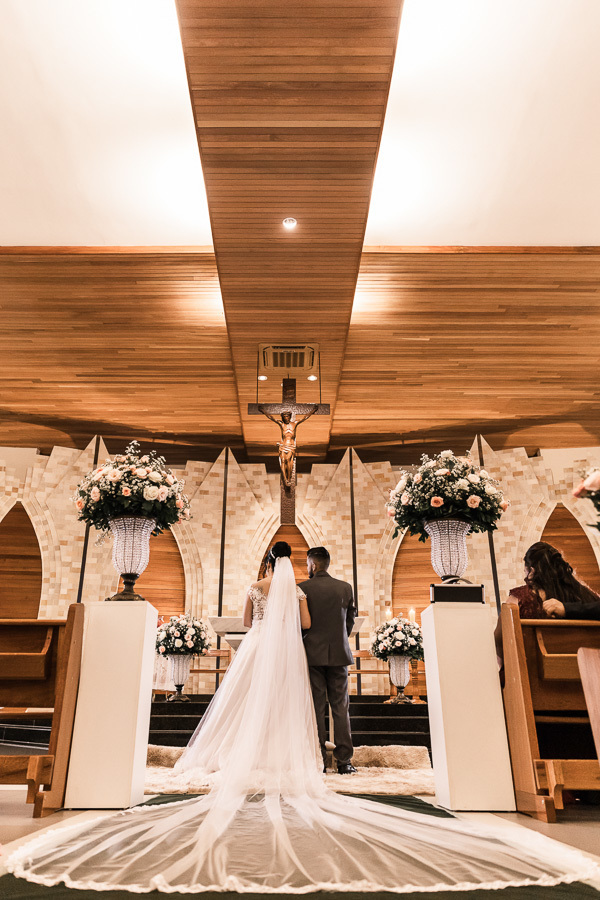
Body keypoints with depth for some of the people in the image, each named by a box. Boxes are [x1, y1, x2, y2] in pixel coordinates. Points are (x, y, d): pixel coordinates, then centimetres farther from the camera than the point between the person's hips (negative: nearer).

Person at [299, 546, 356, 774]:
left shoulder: (303, 588, -6)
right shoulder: (346, 588, 2)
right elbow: (350, 620, 8)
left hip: (313, 653, -2)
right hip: (339, 653, 2)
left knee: (316, 708, 5)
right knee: (341, 707, 8)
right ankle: (344, 760, 9)